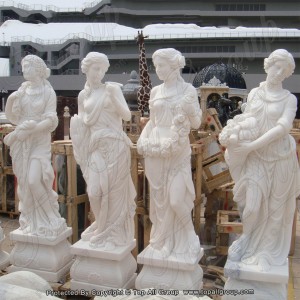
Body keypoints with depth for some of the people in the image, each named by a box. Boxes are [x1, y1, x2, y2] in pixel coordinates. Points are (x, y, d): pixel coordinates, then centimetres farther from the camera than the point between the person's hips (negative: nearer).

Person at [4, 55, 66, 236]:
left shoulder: (48, 92, -3)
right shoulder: (22, 90, 9)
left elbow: (50, 120, -10)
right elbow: (11, 115, 10)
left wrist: (30, 130, -19)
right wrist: (10, 100, -7)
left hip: (40, 141, -4)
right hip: (21, 143, 5)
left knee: (34, 180, -15)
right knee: (24, 181, 6)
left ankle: (47, 220, 3)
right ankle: (30, 221, 18)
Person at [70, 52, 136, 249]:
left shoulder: (113, 88, 2)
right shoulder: (83, 95, 12)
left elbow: (127, 116, -5)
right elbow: (81, 124, 15)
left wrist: (114, 98, -17)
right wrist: (78, 122, -6)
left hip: (115, 146, -3)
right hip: (95, 147, 3)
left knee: (114, 190, 0)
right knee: (95, 191, 1)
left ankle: (111, 234, 16)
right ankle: (101, 228, 27)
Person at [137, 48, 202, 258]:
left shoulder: (188, 90, -1)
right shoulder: (155, 91, 10)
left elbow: (196, 124, -1)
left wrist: (190, 110, -21)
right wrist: (144, 142, 2)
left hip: (178, 151, -4)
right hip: (156, 150, 4)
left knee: (176, 200, -9)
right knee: (160, 198, 9)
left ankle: (189, 239, 18)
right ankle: (165, 240, 25)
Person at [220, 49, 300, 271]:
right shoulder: (254, 94, 7)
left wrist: (252, 145, -21)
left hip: (279, 158, -2)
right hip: (255, 158, 2)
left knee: (275, 207, 6)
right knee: (252, 204, 0)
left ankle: (267, 251, 24)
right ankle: (249, 240, 27)